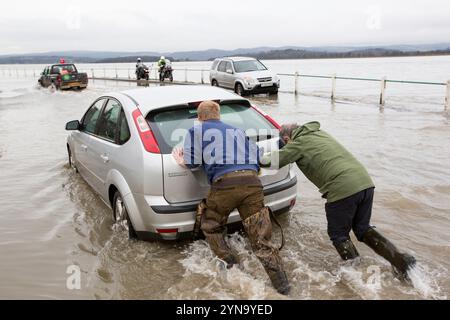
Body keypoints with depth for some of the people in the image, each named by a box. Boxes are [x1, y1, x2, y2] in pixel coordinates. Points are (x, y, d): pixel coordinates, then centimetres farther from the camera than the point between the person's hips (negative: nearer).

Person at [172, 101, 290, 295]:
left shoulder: (197, 130, 17)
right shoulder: (237, 131, 30)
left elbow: (192, 163, 9)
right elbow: (257, 154, 23)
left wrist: (181, 161, 29)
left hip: (224, 184, -4)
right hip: (252, 182, 4)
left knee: (211, 229, 23)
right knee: (261, 240, 7)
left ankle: (233, 271, 20)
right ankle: (283, 288, 3)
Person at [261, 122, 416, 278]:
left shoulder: (298, 143, 2)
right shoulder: (319, 132, 24)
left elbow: (268, 161, 2)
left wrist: (264, 156, 25)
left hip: (342, 189, -8)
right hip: (366, 182, 8)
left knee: (339, 235, 14)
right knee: (363, 228, 24)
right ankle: (399, 258, 16)